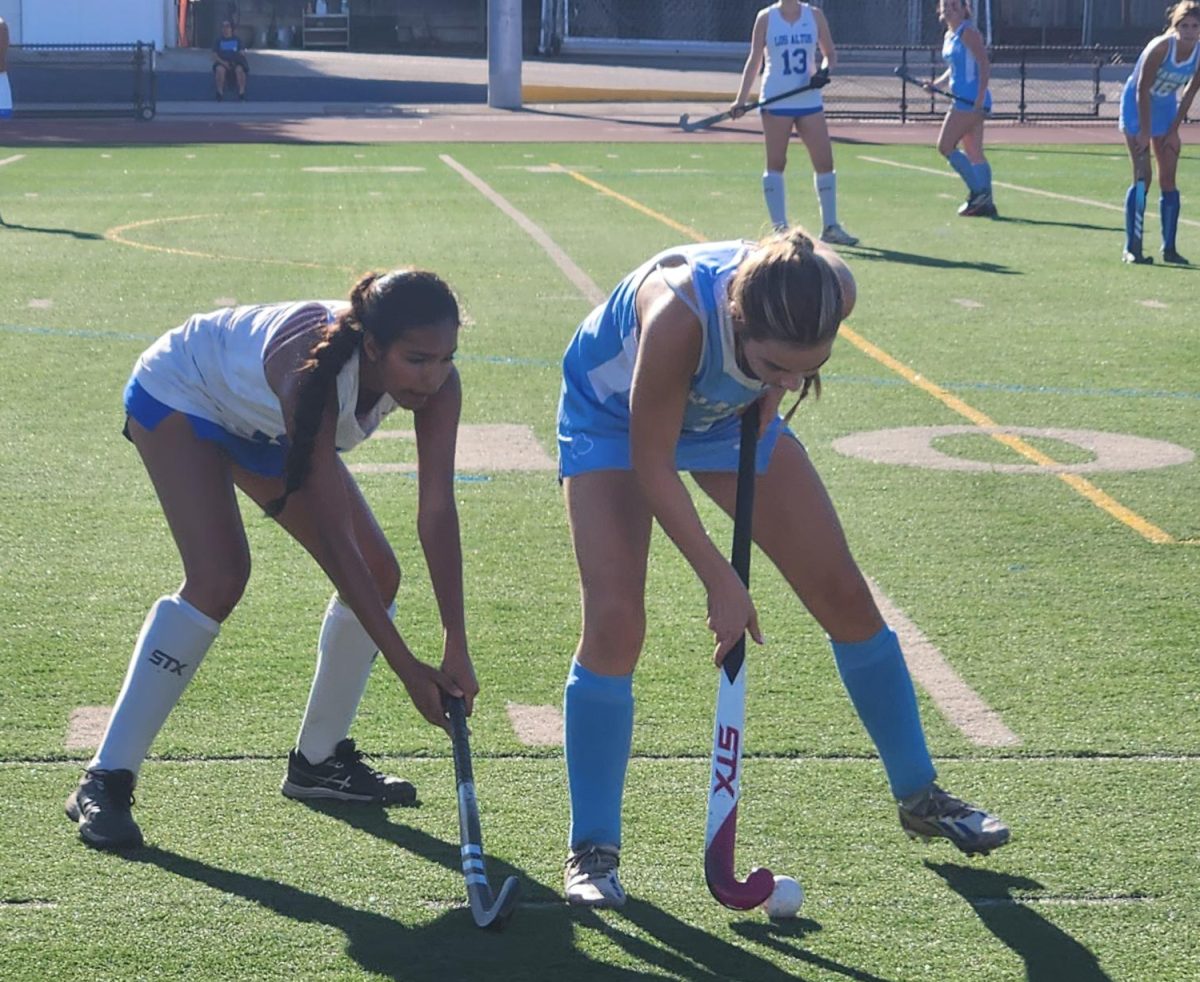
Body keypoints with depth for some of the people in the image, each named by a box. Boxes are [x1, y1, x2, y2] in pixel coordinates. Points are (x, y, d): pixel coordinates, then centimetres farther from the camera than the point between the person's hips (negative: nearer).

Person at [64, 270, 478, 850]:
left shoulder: (434, 382, -28)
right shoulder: (314, 371, -44)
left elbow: (437, 510, -27)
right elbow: (333, 535, -42)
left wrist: (455, 649, -33)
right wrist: (405, 666, -42)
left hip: (265, 426, 7)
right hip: (179, 392, -7)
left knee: (378, 574, -2)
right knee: (219, 577, -26)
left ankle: (318, 761, 17)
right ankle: (104, 783, -20)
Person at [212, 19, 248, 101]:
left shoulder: (237, 40, 16)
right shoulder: (218, 41, 15)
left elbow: (241, 54, 7)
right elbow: (214, 56, 5)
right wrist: (223, 63, -14)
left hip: (236, 63, 0)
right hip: (222, 63, 0)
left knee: (240, 69, -36)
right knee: (220, 69, -37)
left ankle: (241, 93, -35)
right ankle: (220, 93, -32)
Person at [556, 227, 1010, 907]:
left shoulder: (831, 292, -32)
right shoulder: (679, 314, -44)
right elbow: (652, 468, -31)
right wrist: (720, 582, -28)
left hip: (729, 412, 5)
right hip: (617, 416, -4)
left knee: (844, 595, 5)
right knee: (615, 620, -19)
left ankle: (920, 796, 24)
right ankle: (592, 850, -3)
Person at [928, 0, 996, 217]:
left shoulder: (968, 32, -10)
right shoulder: (949, 36, 16)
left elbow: (984, 65, -16)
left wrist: (979, 99, -23)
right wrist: (937, 83, 9)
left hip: (971, 100, -9)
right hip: (963, 100, 9)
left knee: (945, 146, -9)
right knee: (974, 153, 8)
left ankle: (977, 191, -6)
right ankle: (985, 203, 9)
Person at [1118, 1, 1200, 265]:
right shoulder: (1161, 47, -27)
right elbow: (1143, 90, -23)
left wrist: (1174, 129, -4)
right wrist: (1144, 132, -21)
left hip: (1167, 107, 5)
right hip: (1137, 105, -5)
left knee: (1168, 179, 2)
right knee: (1142, 177, -10)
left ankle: (1169, 248, 7)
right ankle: (1131, 249, -8)